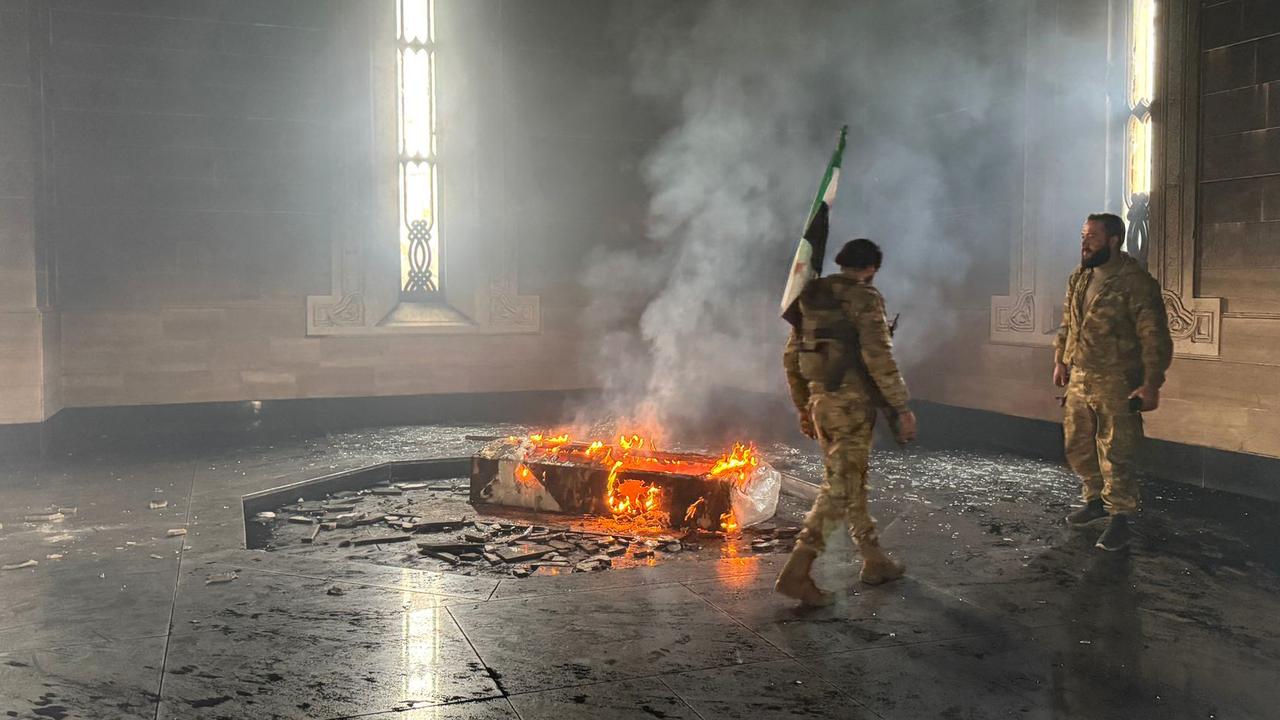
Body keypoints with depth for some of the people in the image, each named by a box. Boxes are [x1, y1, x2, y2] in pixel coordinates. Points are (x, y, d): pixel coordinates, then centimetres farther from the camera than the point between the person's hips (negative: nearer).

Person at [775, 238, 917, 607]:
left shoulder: (812, 299, 12)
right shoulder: (865, 299, -10)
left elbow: (791, 357, 15)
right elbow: (878, 357, -19)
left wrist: (803, 407, 22)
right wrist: (901, 407, -12)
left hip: (820, 399, 8)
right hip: (852, 403, -8)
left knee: (851, 481, 18)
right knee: (840, 489, -5)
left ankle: (874, 561, 30)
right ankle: (796, 573, -11)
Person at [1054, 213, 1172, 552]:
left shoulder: (1135, 282, -15)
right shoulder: (1078, 278, 9)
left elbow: (1155, 337, -16)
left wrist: (1151, 383, -19)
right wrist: (1061, 360, 17)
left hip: (1116, 384, -7)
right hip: (1079, 379, 8)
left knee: (1115, 453, -2)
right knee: (1077, 445, 15)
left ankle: (1120, 517, 10)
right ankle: (1095, 500, 34)